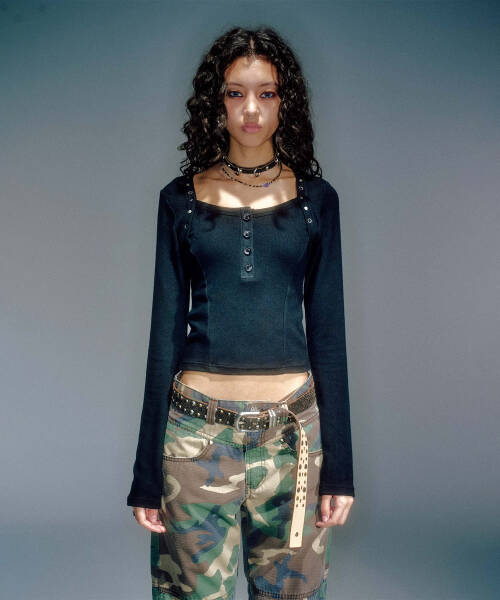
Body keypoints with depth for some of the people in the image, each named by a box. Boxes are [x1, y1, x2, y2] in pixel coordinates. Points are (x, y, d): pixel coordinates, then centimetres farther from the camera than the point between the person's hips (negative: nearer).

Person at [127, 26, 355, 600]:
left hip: (292, 429, 1)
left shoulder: (315, 198, 5)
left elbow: (328, 334, 4)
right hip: (199, 430, 0)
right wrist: (146, 474, 1)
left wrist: (339, 466, 1)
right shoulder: (181, 197, 4)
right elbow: (166, 331, 3)